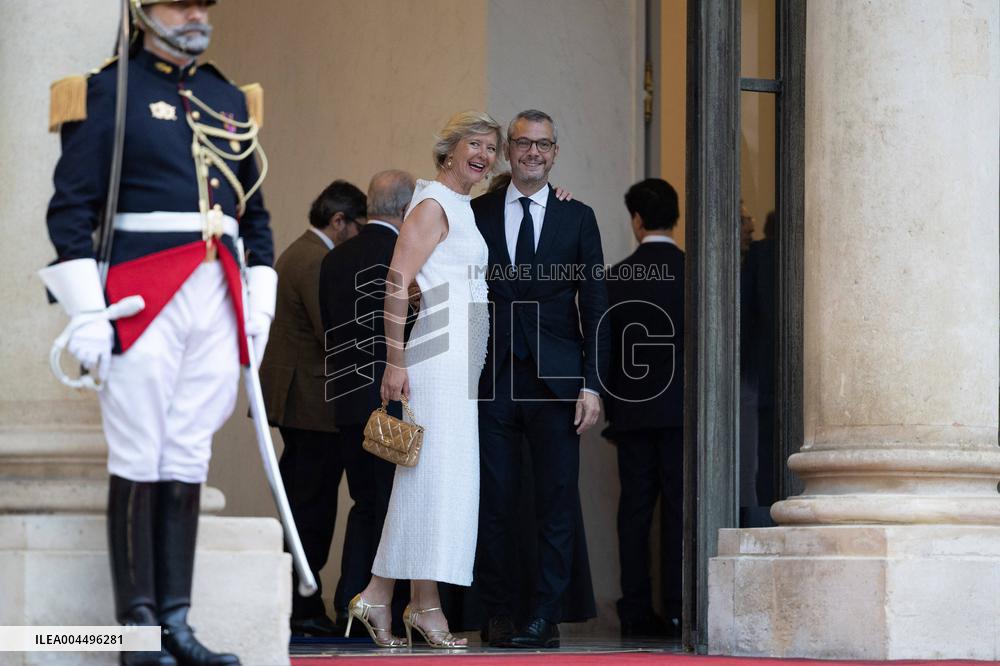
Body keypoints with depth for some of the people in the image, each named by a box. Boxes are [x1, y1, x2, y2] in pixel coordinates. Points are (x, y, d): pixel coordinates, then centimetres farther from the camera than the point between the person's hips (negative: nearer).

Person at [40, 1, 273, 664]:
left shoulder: (231, 101, 17)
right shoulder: (110, 93, 0)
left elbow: (254, 213, 22)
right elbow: (71, 208, -5)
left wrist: (259, 304, 13)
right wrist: (86, 313, -12)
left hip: (218, 302, 5)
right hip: (142, 299, -5)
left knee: (189, 460, 5)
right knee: (140, 461, -3)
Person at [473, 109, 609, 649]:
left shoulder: (577, 218, 8)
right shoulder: (477, 213, 8)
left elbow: (594, 307, 6)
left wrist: (592, 384, -2)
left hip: (556, 381, 0)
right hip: (493, 378, 0)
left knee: (557, 501, -3)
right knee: (494, 503, 1)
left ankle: (545, 616, 1)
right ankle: (498, 615, 9)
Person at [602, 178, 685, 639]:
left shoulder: (618, 277, 1)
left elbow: (606, 347, 5)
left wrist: (611, 410, 13)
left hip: (633, 410, 2)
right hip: (682, 409, -2)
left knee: (635, 508, 5)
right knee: (680, 509, 0)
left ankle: (636, 612, 3)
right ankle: (677, 611, -4)